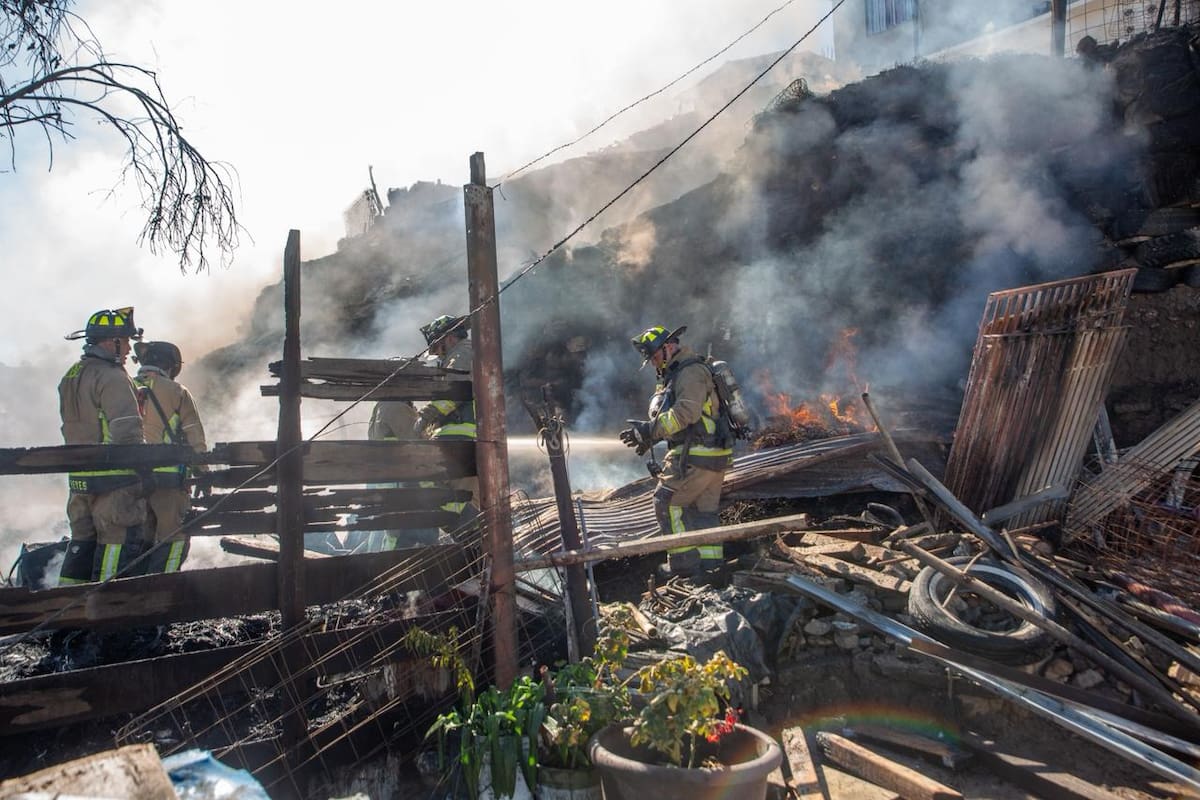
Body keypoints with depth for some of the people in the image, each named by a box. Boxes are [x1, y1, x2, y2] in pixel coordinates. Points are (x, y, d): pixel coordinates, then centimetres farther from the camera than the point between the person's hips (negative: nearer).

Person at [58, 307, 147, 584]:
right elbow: (127, 431, -21)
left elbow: (74, 427, 20)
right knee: (119, 541, -2)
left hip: (79, 476, 9)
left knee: (82, 540, 17)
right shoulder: (112, 378, -15)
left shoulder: (70, 377, 16)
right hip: (115, 478, -9)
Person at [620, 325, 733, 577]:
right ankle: (711, 564, 18)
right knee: (705, 511, 13)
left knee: (667, 502, -3)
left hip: (696, 456, -10)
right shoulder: (677, 375, 21)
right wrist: (649, 435, 8)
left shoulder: (691, 372, -13)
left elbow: (686, 412, -26)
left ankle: (684, 561, -1)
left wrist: (650, 430, -23)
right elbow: (672, 417, 21)